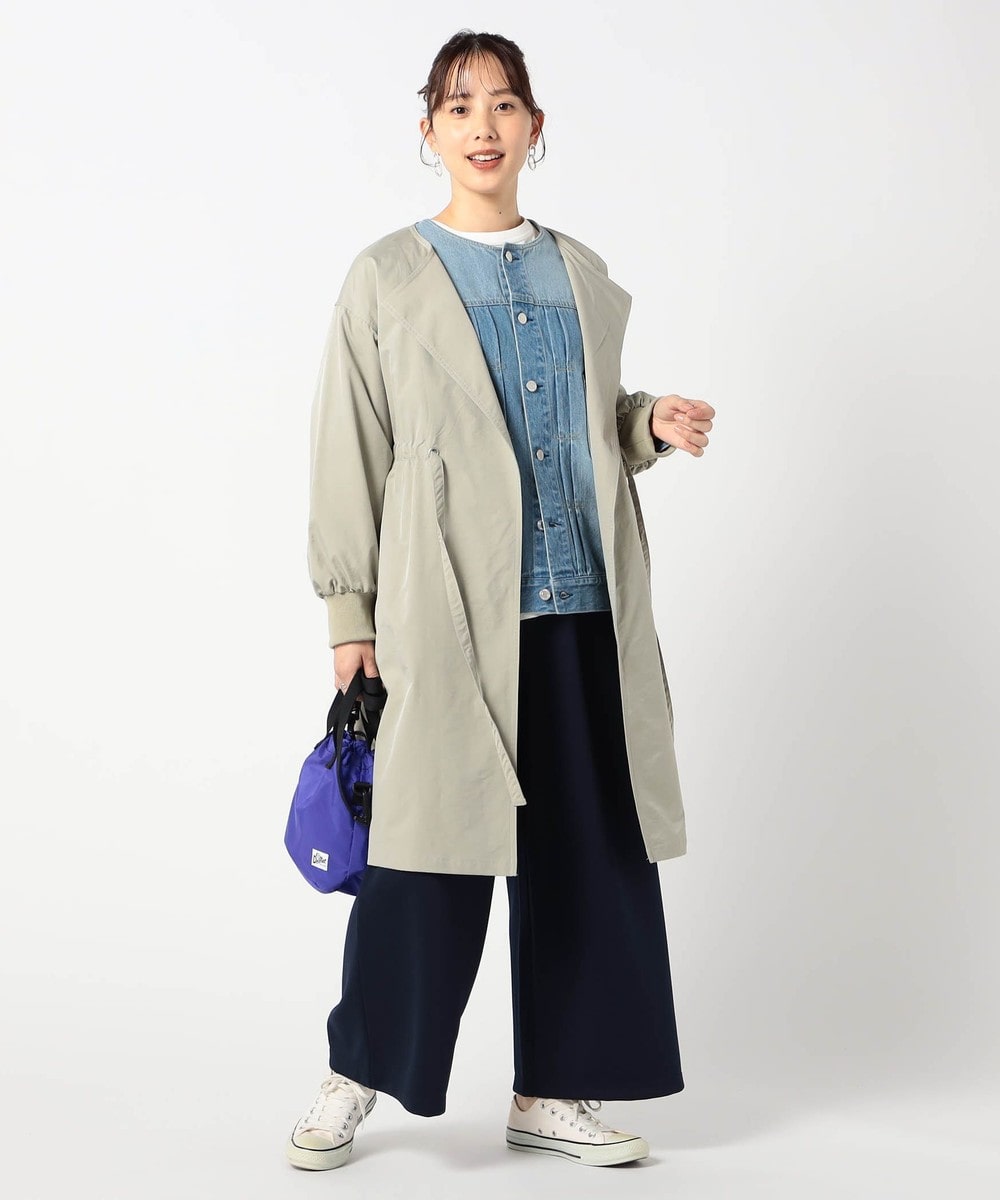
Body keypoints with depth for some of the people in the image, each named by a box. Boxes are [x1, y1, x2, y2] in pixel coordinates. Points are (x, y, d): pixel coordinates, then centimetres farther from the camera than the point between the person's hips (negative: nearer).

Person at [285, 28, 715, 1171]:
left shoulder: (583, 275, 16)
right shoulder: (388, 276, 6)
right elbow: (350, 454, 3)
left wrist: (653, 424, 3)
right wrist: (350, 614, -3)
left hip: (585, 609, 4)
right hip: (450, 615, -4)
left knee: (591, 852, 5)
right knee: (434, 851, -3)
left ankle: (550, 1092, 18)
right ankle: (355, 1074, 17)